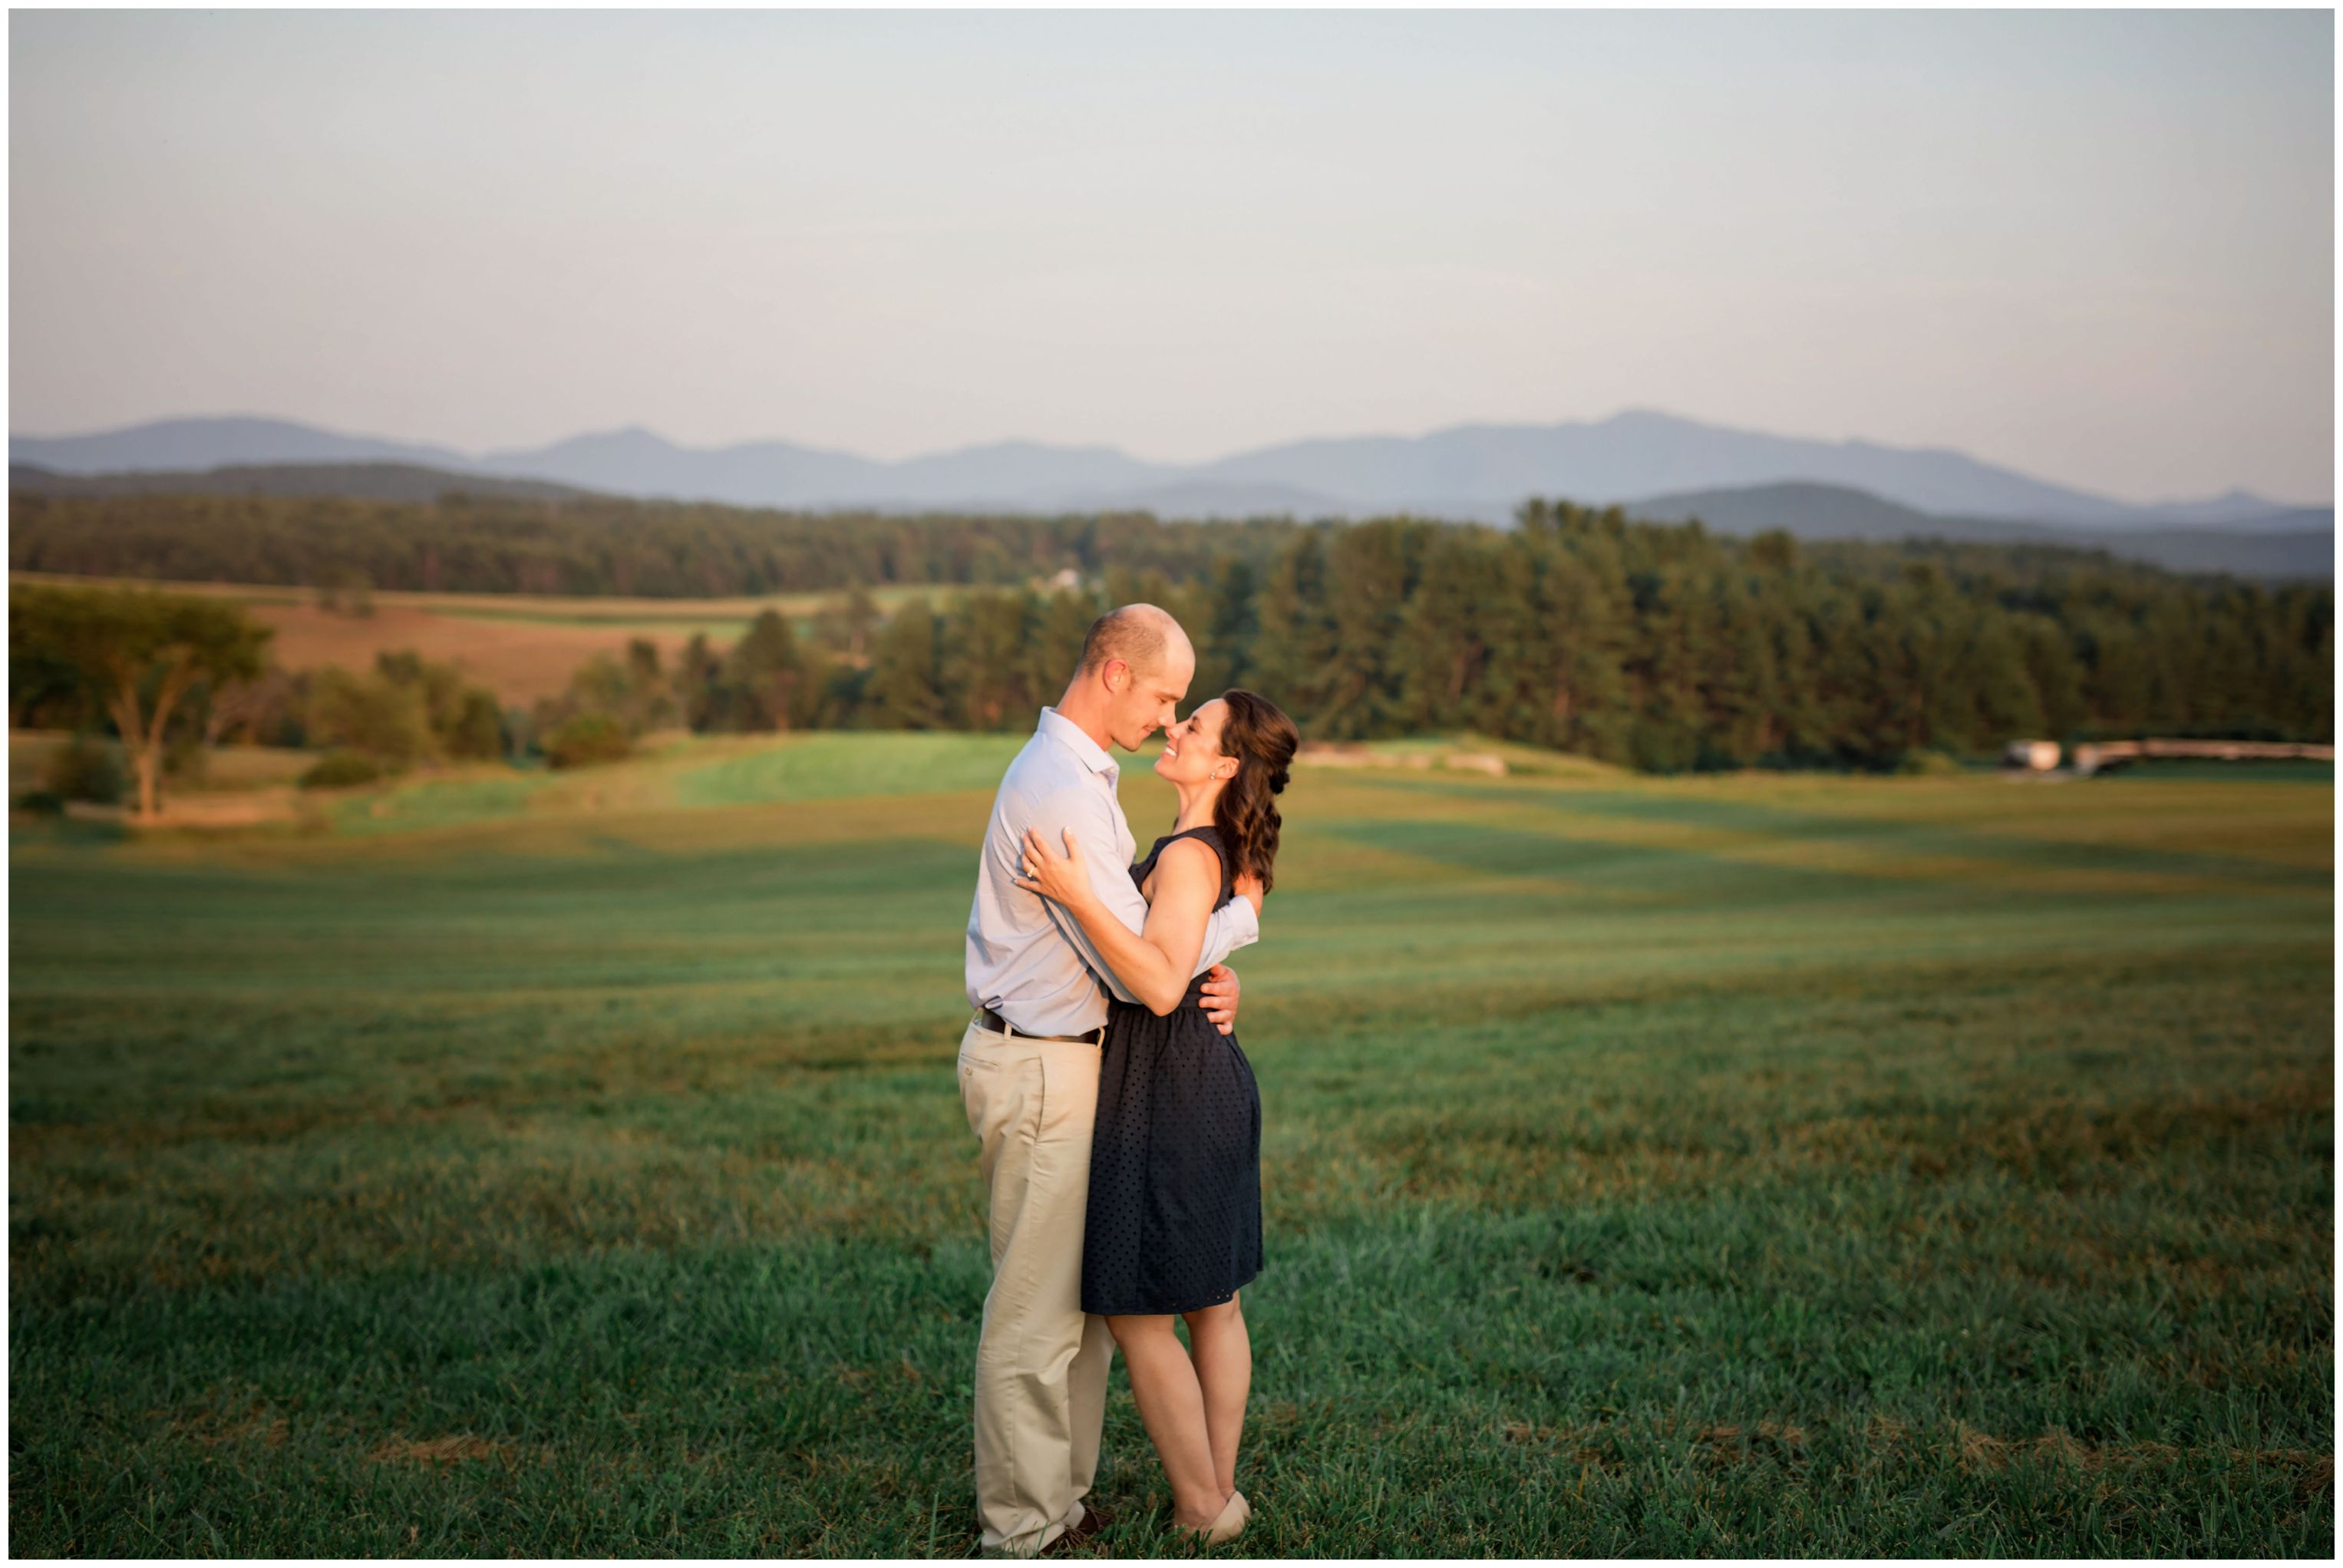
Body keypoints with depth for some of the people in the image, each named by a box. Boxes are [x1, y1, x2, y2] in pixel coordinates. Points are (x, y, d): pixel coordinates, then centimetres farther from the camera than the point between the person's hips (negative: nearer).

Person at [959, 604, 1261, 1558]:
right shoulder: (1058, 793, -22)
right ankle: (1023, 1533, 9)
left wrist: (1212, 978, -4)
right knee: (1036, 1309, -2)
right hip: (1038, 1074, -10)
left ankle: (1063, 1498, 28)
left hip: (1069, 1059, 10)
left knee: (1090, 1293, 17)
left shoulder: (1082, 777, 13)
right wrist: (1241, 916, -7)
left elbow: (1132, 934, 16)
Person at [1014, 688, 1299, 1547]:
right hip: (1214, 1080, 10)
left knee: (1139, 1312, 1)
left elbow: (1161, 985, -30)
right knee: (1215, 1299, 15)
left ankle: (1201, 1510, 10)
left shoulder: (1188, 856, -20)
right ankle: (1222, 1491, 25)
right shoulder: (1230, 853, 9)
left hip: (1167, 1091, -10)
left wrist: (1079, 896, -33)